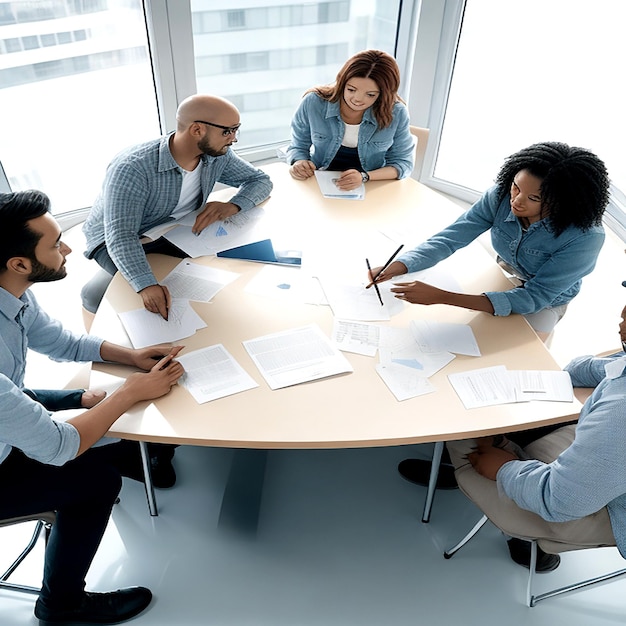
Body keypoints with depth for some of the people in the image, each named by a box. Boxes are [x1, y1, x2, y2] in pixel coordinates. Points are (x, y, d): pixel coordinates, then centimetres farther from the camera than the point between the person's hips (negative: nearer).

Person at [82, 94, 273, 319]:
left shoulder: (218, 155, -16)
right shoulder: (132, 168, -36)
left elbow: (260, 180, -5)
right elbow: (121, 236, -41)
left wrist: (232, 206, -27)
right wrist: (147, 286, -58)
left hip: (172, 230, 5)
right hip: (113, 238, -5)